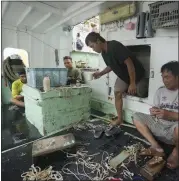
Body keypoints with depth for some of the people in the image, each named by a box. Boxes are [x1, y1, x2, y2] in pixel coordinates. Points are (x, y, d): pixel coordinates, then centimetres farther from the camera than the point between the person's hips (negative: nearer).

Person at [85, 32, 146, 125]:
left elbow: (129, 63, -31)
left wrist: (132, 83, -30)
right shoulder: (104, 53, -2)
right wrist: (101, 73, -4)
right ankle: (119, 118, 7)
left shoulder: (115, 46, -29)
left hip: (136, 73, -7)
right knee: (117, 93, 1)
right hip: (123, 75, 7)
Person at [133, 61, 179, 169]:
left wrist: (169, 114, -27)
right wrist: (154, 111, -16)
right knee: (137, 116, -5)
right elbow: (156, 109, 7)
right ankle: (156, 147, -12)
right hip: (159, 126, 6)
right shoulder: (160, 91, 7)